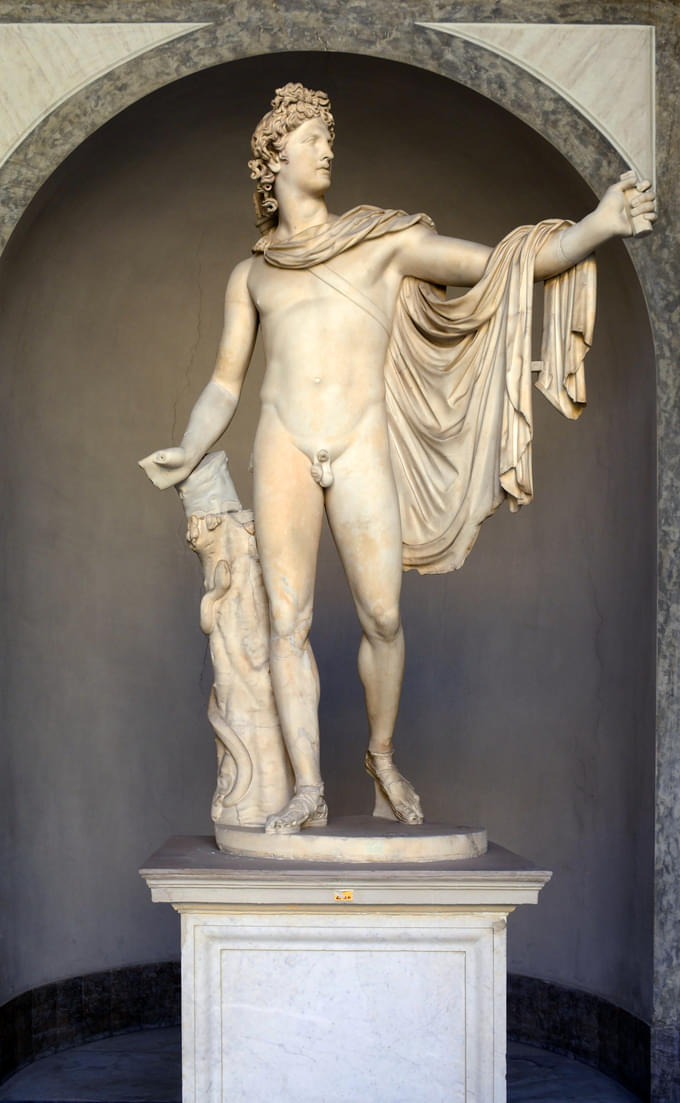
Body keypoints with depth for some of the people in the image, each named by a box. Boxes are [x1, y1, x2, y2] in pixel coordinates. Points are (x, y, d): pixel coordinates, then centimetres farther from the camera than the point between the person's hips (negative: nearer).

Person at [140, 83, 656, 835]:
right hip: (284, 449, 1)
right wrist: (189, 454, 0)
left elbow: (506, 264, 4)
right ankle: (308, 792, 3)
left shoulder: (385, 241, 12)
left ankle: (382, 759, 19)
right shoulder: (251, 274, 18)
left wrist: (599, 225, -9)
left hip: (363, 449, -1)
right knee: (287, 623, -2)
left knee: (382, 617, -4)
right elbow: (225, 385, 17)